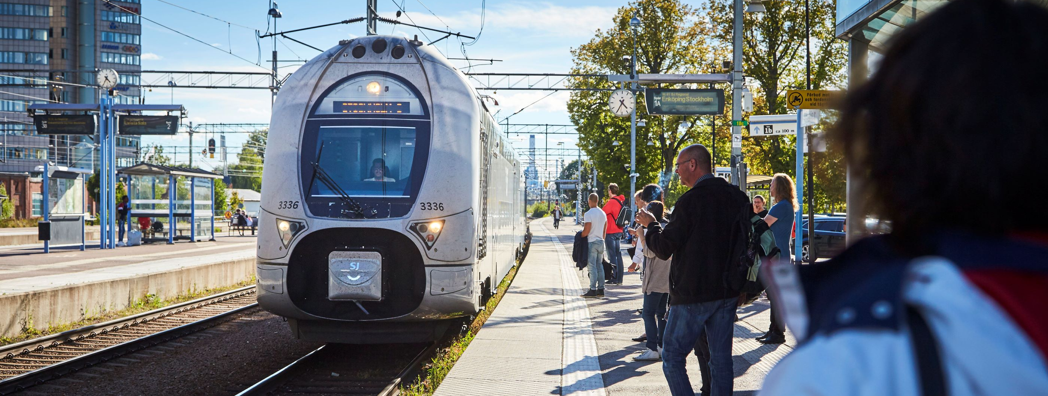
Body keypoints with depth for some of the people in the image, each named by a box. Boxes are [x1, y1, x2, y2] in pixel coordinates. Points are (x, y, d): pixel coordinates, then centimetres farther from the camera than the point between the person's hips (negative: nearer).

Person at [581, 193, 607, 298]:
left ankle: (593, 290, -6)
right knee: (600, 266, 11)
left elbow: (586, 231, -17)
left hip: (592, 242, -7)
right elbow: (605, 231, 14)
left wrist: (580, 235, -1)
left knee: (592, 267, -5)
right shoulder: (603, 213, 8)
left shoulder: (588, 214, -14)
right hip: (601, 242, 7)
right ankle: (601, 289, 12)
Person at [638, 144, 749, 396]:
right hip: (727, 293, 7)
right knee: (721, 358, 11)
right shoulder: (737, 197, 6)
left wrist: (650, 224, 5)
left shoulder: (690, 200, -16)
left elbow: (664, 248, -12)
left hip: (693, 295, -7)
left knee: (672, 358, 3)